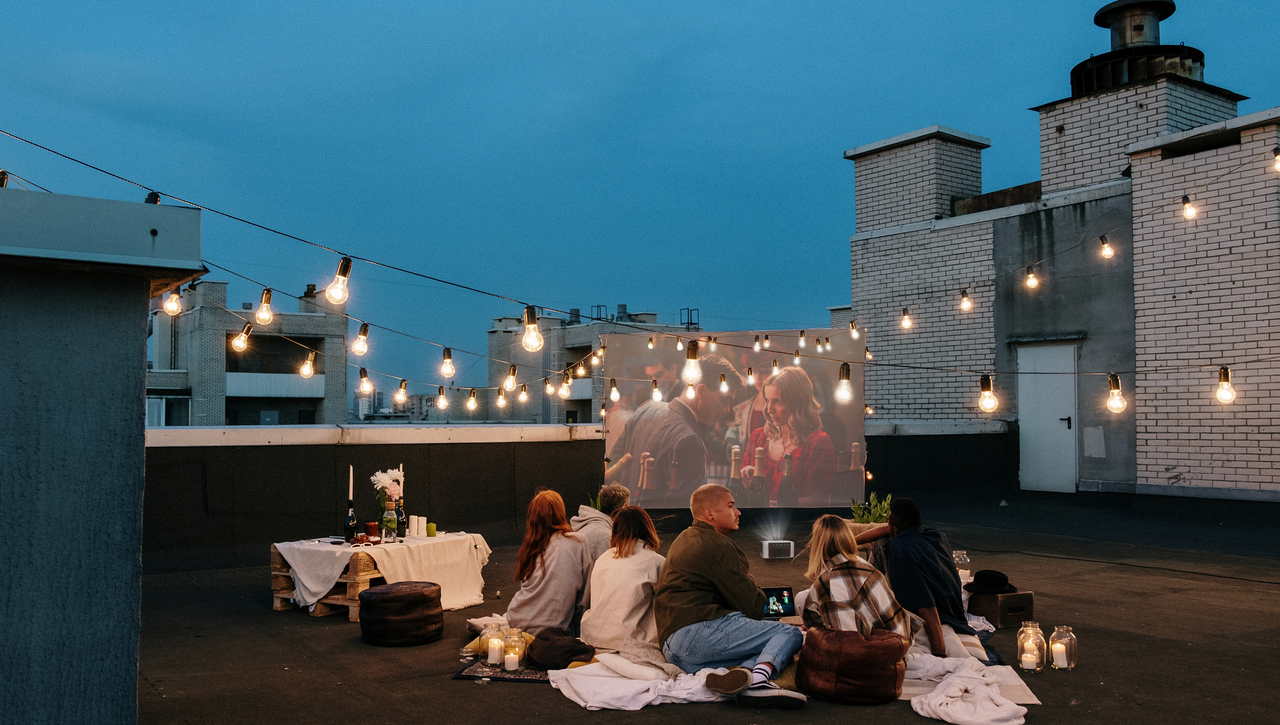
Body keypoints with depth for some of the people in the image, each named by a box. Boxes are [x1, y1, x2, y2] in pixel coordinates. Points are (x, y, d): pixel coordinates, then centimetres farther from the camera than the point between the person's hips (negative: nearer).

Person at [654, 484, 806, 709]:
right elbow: (753, 609, -5)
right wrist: (753, 586, 16)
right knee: (791, 633, -6)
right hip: (697, 631, -10)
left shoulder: (685, 539, 27)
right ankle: (759, 678, -34)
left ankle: (742, 672, -21)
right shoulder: (716, 545, -5)